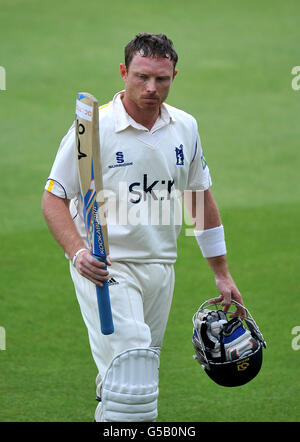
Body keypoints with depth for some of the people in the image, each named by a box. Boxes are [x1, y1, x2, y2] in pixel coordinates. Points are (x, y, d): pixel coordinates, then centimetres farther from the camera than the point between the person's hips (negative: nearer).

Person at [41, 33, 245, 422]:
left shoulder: (185, 128, 6)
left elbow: (202, 199, 17)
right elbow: (53, 199, -8)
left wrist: (222, 274, 19)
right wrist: (78, 253, -26)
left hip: (160, 269, 6)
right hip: (105, 269, -6)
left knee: (140, 377, 12)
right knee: (130, 373, -22)